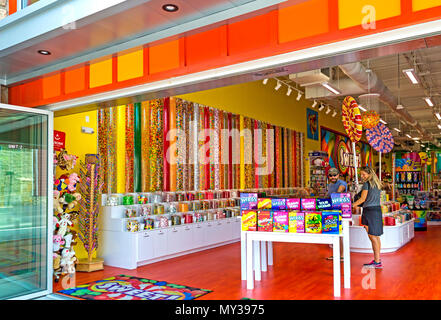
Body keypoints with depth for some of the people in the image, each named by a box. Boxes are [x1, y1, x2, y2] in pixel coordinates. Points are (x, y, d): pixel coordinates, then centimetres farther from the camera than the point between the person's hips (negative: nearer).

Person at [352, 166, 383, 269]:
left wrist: (352, 205, 1)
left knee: (372, 237, -6)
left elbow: (363, 199, -10)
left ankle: (377, 262, -5)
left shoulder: (366, 184, -9)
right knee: (376, 236, 11)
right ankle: (377, 259, 17)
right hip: (378, 209, 9)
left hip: (369, 211, -9)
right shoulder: (377, 184, 15)